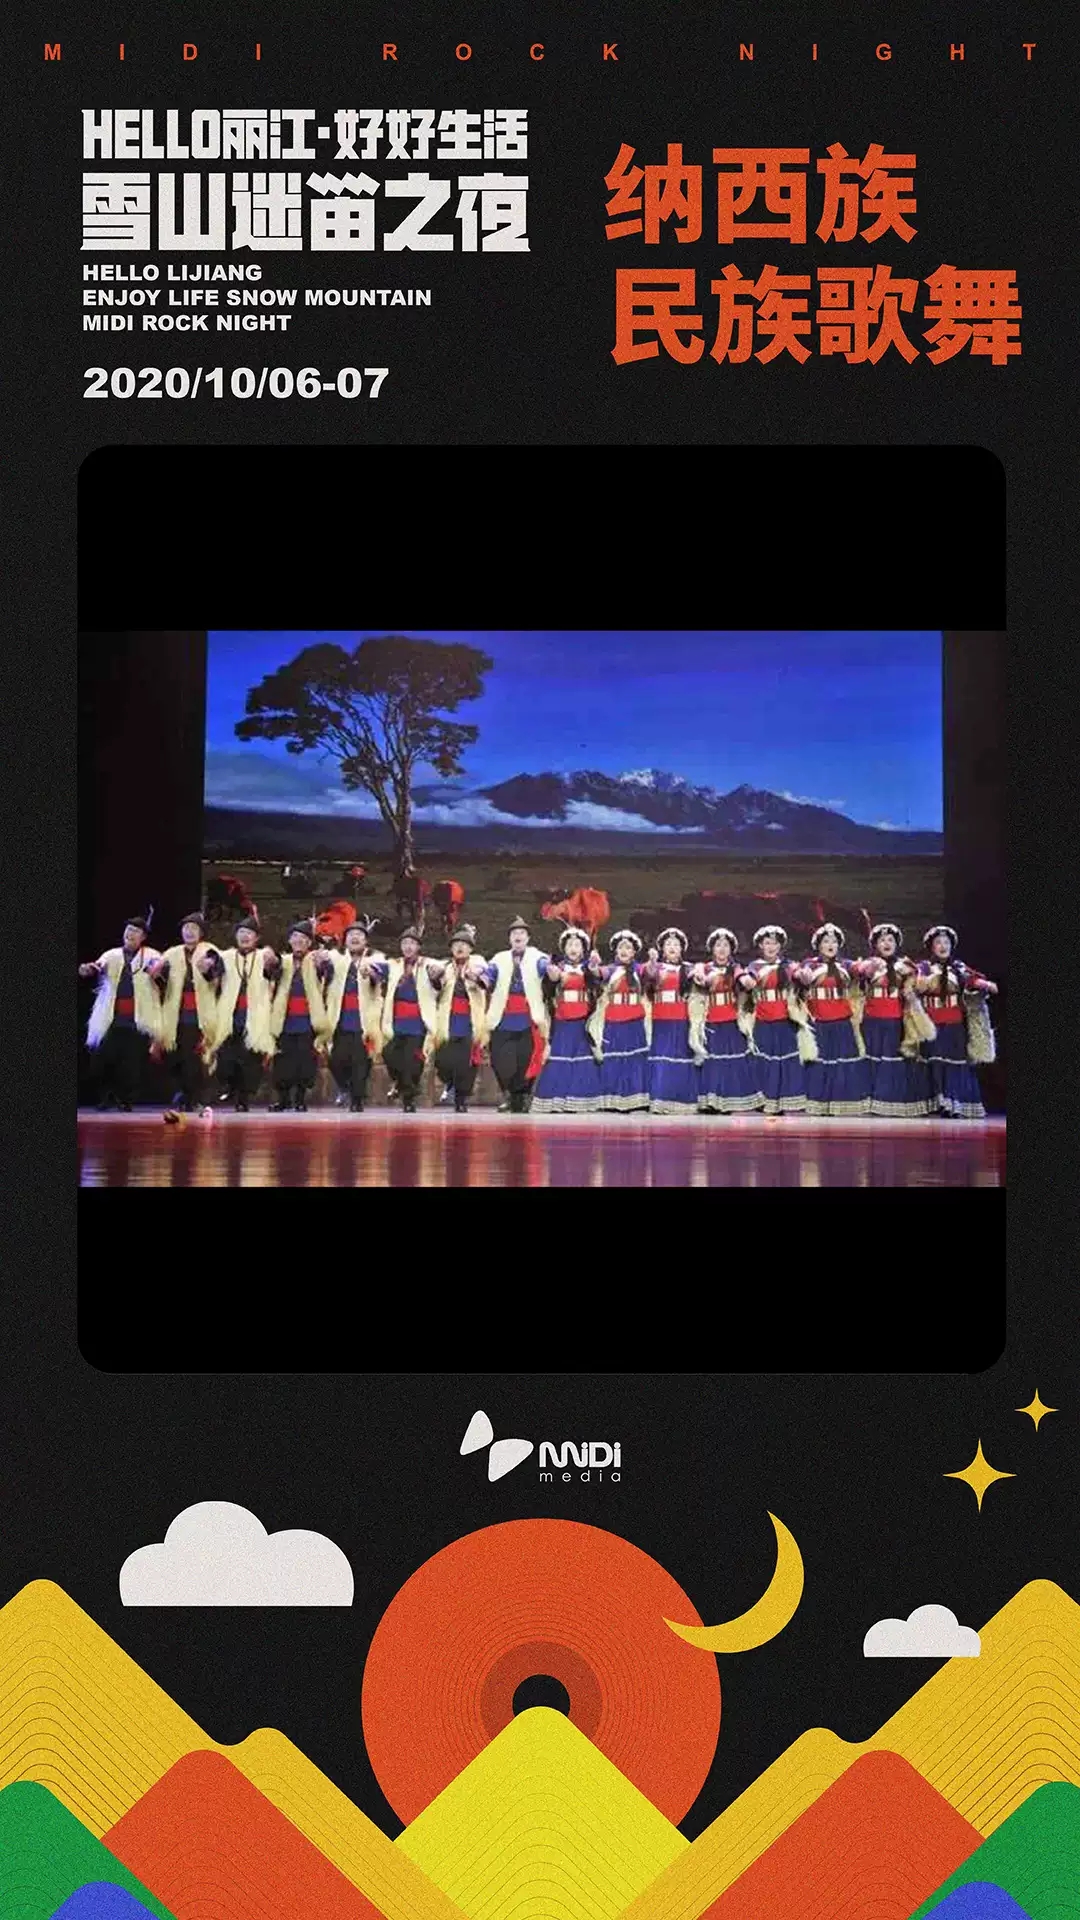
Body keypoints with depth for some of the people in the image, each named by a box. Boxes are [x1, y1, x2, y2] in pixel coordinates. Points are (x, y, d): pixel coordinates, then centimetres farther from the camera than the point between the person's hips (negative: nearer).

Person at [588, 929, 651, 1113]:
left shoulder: (639, 969, 6)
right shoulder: (610, 970, 5)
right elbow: (598, 972, -15)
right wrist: (594, 963, -39)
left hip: (635, 1025, 0)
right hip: (613, 1025, 0)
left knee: (635, 1063, -2)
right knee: (612, 1065, -1)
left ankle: (636, 1105, -1)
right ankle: (610, 1104, 1)